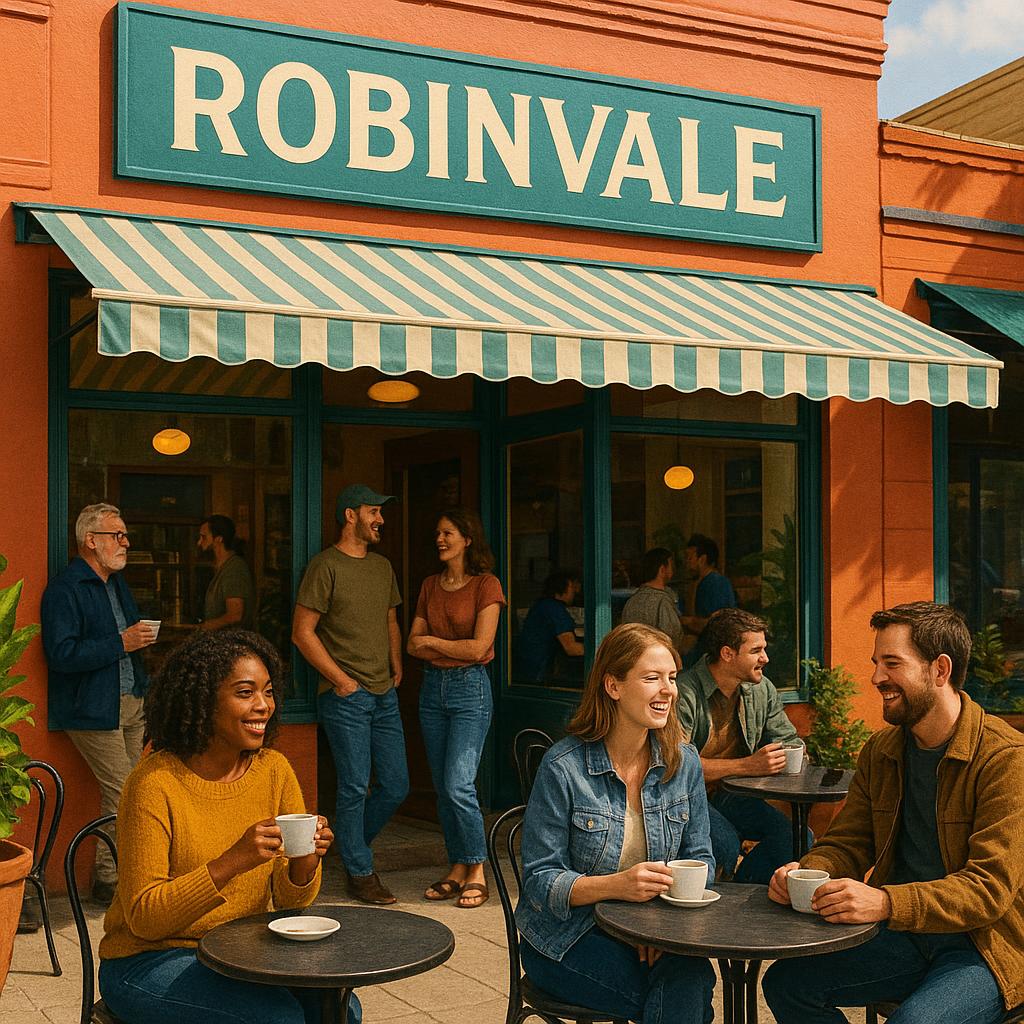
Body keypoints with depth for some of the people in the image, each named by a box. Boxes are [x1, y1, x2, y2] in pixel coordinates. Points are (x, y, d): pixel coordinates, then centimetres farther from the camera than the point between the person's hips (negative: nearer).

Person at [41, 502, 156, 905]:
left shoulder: (117, 583, 17)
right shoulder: (64, 589, -12)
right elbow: (61, 654, -21)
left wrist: (142, 638, 11)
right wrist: (121, 643, -20)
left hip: (130, 703, 8)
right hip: (93, 709, -8)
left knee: (124, 794, 8)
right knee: (122, 795, -9)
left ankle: (119, 871, 16)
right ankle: (109, 880, 3)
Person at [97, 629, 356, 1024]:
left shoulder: (273, 770, -2)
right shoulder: (154, 783, -18)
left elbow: (290, 901, 3)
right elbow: (143, 918, -20)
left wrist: (305, 862, -20)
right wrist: (231, 863, -31)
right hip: (148, 961, -4)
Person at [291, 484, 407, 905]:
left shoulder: (383, 567, 15)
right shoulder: (325, 566, -7)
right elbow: (302, 632, -10)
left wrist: (396, 667, 10)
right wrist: (341, 679, -11)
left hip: (384, 695, 7)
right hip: (345, 696, -7)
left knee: (396, 786, 8)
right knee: (354, 787, -2)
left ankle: (351, 842, 30)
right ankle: (360, 872, 12)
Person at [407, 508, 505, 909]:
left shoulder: (485, 585, -6)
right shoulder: (430, 586, 12)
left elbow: (478, 648, -13)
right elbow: (413, 644, 8)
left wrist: (433, 642, -3)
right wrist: (454, 649, -8)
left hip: (470, 687, -6)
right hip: (433, 687, 6)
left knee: (458, 784, -13)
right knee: (442, 786, 7)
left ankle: (477, 872, -1)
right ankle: (457, 869, 16)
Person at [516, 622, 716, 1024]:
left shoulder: (684, 761, 2)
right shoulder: (563, 767, -13)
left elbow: (700, 859, 8)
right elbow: (539, 881, -11)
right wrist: (617, 885, -29)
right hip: (568, 939, -4)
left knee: (693, 974, -28)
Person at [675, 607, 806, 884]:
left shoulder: (761, 689, 6)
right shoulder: (685, 693, -17)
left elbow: (789, 742, 16)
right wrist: (747, 765, -26)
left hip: (731, 797, 6)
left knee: (798, 838, -17)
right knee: (726, 843, -34)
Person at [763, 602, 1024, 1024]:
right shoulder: (880, 752, 7)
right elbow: (846, 844, 9)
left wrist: (885, 903, -36)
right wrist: (805, 874, -15)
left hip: (986, 944, -6)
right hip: (903, 937, 7)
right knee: (785, 982, -8)